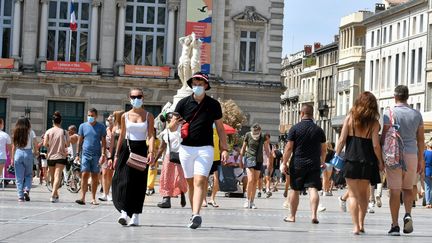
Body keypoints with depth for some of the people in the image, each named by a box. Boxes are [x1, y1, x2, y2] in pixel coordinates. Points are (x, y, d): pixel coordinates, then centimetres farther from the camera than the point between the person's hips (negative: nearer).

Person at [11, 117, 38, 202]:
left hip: (18, 153, 1)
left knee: (19, 177, 5)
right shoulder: (30, 132, -1)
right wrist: (35, 152, 15)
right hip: (28, 153, -1)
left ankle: (20, 196, 2)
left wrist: (12, 158, 10)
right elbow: (35, 144, -4)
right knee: (29, 175, 14)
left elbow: (13, 146, 5)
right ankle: (26, 190, -9)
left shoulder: (16, 132, 5)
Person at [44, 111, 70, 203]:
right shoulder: (63, 132, -2)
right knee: (58, 176, -10)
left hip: (50, 157, 2)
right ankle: (53, 194, -27)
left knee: (53, 177, 15)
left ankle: (56, 195, 26)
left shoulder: (49, 131, -1)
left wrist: (50, 146, 12)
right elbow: (67, 144, -2)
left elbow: (45, 144, -8)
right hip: (61, 156, -2)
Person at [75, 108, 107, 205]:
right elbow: (80, 141, 12)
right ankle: (82, 197, -14)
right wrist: (77, 154, 6)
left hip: (96, 155, 0)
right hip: (85, 154, 0)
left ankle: (93, 198, 12)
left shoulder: (101, 127, 4)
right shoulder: (83, 126, 8)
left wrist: (103, 155, -8)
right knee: (84, 175, -10)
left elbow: (103, 142, 2)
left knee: (95, 177, 4)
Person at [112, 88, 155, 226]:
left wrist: (151, 152, -18)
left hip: (141, 149, -1)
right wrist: (116, 155, 12)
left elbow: (151, 136, -3)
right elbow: (122, 136, 13)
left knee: (139, 183, 0)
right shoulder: (125, 116, 8)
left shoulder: (148, 116, 4)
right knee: (124, 181, -13)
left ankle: (135, 216, 5)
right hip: (126, 149, 1)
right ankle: (124, 212, -17)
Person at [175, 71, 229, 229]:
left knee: (200, 181, -16)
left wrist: (224, 148, 4)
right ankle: (194, 214, 18)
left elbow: (220, 128, 10)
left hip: (205, 148, -2)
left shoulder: (213, 104, 4)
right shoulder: (183, 103, 5)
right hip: (186, 148, 2)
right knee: (190, 182, 8)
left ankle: (196, 215, -26)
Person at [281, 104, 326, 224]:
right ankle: (314, 215, -18)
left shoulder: (295, 128, -4)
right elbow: (323, 149, 11)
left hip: (297, 164, -1)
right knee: (313, 189, -4)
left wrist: (284, 163, 0)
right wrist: (322, 162, 27)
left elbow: (289, 148, -7)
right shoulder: (319, 130, 4)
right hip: (314, 164, 1)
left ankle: (292, 216, 19)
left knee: (295, 190, 10)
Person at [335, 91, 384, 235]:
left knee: (353, 194, 4)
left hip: (351, 160, -1)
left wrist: (336, 155, 5)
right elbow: (375, 145, -6)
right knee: (363, 194, 17)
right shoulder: (374, 123, -3)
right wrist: (380, 162, 5)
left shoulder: (350, 118, -2)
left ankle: (356, 226, -4)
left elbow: (342, 140, -4)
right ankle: (361, 224, 18)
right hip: (367, 162, 1)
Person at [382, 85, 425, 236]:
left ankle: (395, 225, 0)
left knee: (395, 191, 1)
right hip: (411, 155, 3)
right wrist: (421, 160, 15)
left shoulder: (390, 113, -3)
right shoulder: (416, 114, 7)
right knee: (408, 188, 17)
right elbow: (421, 139, 9)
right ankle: (408, 215, -6)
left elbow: (384, 136, -6)